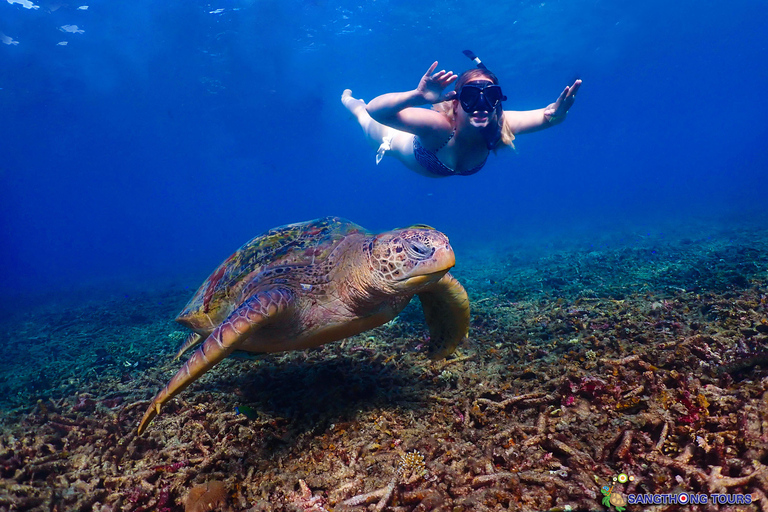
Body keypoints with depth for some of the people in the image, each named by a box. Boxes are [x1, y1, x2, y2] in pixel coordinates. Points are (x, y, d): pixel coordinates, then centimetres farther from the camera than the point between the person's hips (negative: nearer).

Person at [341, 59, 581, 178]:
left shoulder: (498, 125, -38)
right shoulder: (439, 125, -50)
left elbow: (547, 116, -45)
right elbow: (374, 111, -59)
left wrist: (556, 113, -69)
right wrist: (416, 97, -77)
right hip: (408, 144, -3)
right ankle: (349, 99, 56)